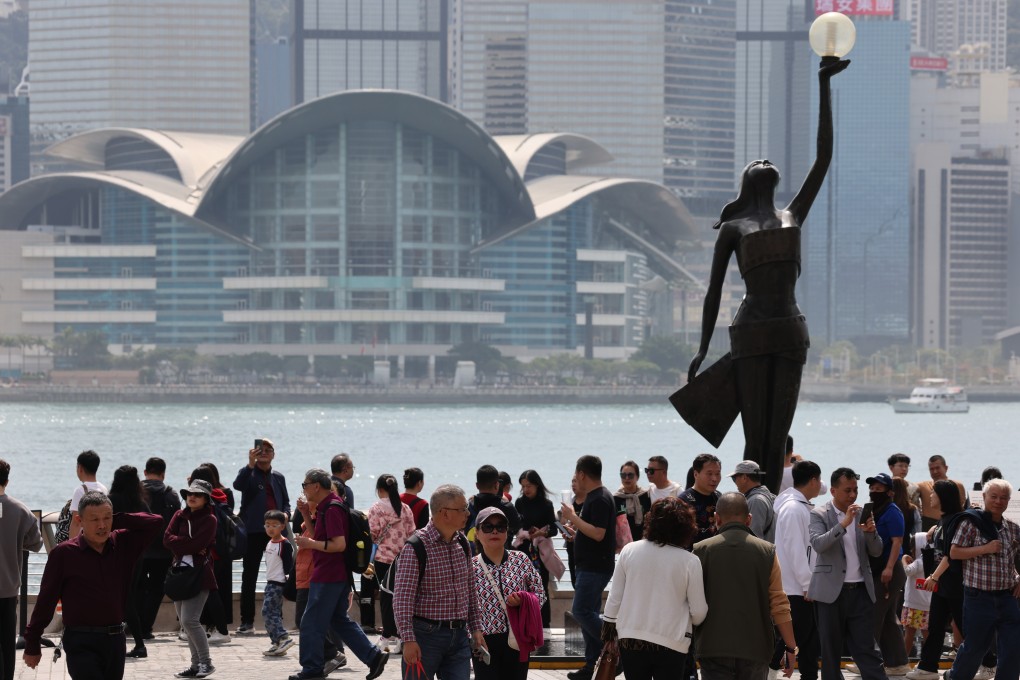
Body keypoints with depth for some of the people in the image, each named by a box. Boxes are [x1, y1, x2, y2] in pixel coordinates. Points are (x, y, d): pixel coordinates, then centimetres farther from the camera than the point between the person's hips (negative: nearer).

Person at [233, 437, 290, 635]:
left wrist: (286, 514, -1)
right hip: (253, 531, -4)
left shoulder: (278, 477, 16)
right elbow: (238, 484, -19)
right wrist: (251, 463, -29)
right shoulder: (249, 474, 3)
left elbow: (285, 502, 21)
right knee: (249, 577, -1)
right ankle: (247, 621, 1)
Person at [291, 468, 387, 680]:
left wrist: (310, 543, -18)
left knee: (311, 623, -1)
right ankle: (373, 656, 10)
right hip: (339, 575, 11)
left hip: (327, 577, -11)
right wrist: (308, 516, 14)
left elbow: (339, 544, -25)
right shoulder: (325, 507, 14)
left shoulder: (331, 509, -18)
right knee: (340, 620, 14)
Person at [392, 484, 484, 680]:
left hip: (459, 634, 6)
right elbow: (402, 599, -15)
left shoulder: (462, 544, 10)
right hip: (426, 634, -6)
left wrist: (475, 628, 14)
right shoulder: (415, 547, -12)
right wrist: (408, 640, -21)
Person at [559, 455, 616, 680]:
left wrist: (573, 517, -19)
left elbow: (598, 534, -25)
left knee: (581, 611, -13)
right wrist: (576, 531, 20)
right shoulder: (595, 497, 15)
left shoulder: (600, 499, -17)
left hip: (595, 567, -11)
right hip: (591, 566, 11)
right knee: (587, 613, 10)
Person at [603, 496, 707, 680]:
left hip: (631, 638, 3)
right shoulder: (689, 561, -9)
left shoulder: (629, 551, -2)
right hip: (671, 642, -3)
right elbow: (699, 612, -4)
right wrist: (687, 624, 18)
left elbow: (614, 597, 3)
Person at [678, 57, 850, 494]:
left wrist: (824, 86, 15)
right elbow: (714, 290, 10)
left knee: (777, 440, 1)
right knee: (755, 441, -6)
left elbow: (824, 156, 16)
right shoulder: (732, 229, 10)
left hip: (790, 334, 3)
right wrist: (702, 350, 6)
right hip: (751, 335, -3)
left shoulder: (794, 215, 18)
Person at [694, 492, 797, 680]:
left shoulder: (702, 550, -1)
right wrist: (791, 647, 5)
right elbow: (779, 604, -2)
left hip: (714, 648, -1)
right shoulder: (766, 552, 1)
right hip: (755, 649, 1)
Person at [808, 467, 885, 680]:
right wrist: (843, 523, -27)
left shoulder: (862, 514, 10)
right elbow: (818, 544, -18)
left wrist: (871, 531, -13)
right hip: (832, 591, -3)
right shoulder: (820, 515, -2)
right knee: (830, 652, 6)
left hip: (861, 591, 3)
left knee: (867, 650, 0)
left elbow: (876, 551, 8)